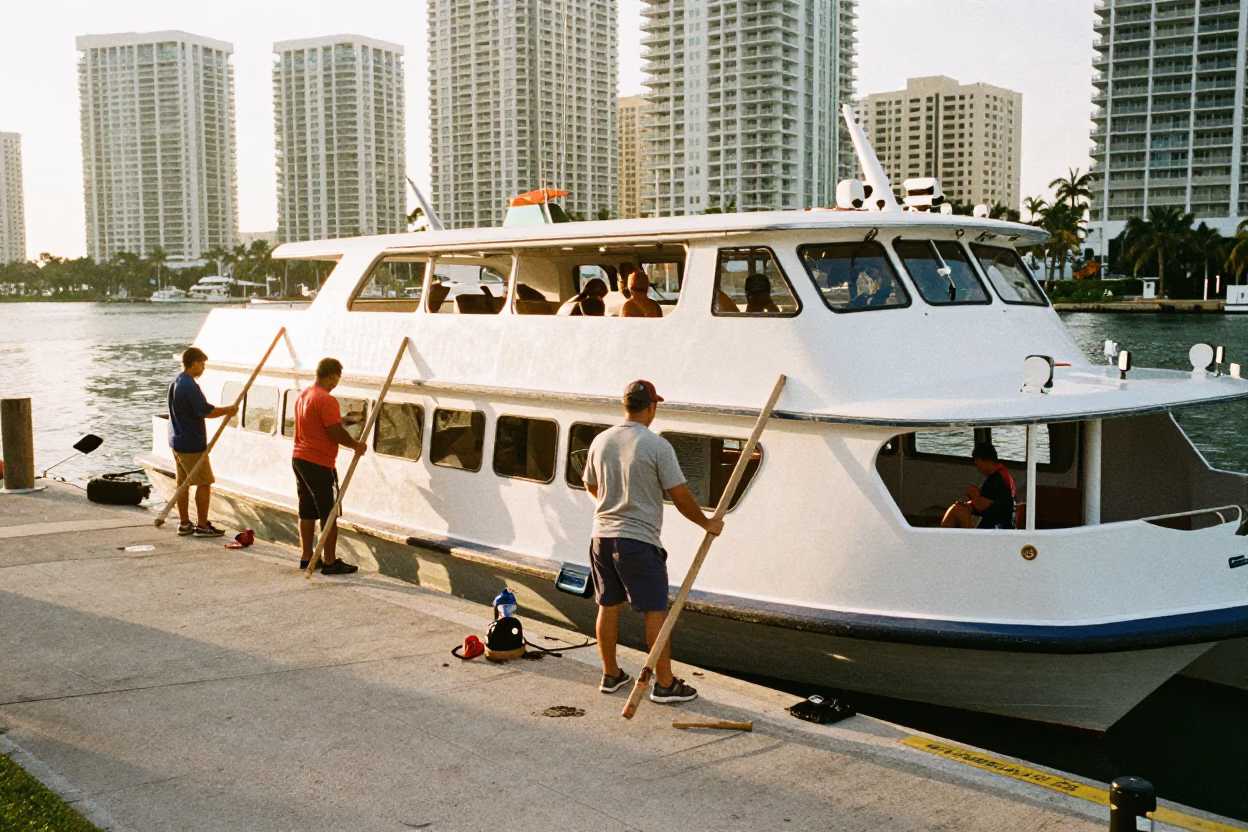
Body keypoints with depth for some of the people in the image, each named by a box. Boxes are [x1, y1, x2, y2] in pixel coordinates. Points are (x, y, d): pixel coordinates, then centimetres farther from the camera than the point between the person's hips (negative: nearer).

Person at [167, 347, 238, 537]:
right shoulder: (190, 386, -20)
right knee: (204, 483, -2)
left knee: (183, 482, 13)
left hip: (177, 441, 10)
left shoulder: (174, 383, 11)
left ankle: (184, 523, 18)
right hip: (192, 444, -10)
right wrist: (228, 410, -10)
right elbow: (206, 411, -22)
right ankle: (202, 526, 2)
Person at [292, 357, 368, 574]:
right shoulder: (327, 400, -18)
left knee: (307, 511, 14)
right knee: (329, 513, -2)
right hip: (319, 464, -9)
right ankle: (330, 562, 0)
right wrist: (356, 446, -4)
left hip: (300, 459, 9)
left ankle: (307, 557, 20)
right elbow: (336, 432, -18)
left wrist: (345, 418, 24)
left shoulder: (303, 396, 12)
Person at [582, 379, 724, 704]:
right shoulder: (657, 445, -12)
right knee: (655, 611, 1)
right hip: (638, 540, -6)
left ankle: (610, 675, 25)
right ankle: (665, 684, 6)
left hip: (602, 536, 6)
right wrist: (706, 523, 4)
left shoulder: (600, 441, 6)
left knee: (608, 607, 15)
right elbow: (680, 495, -10)